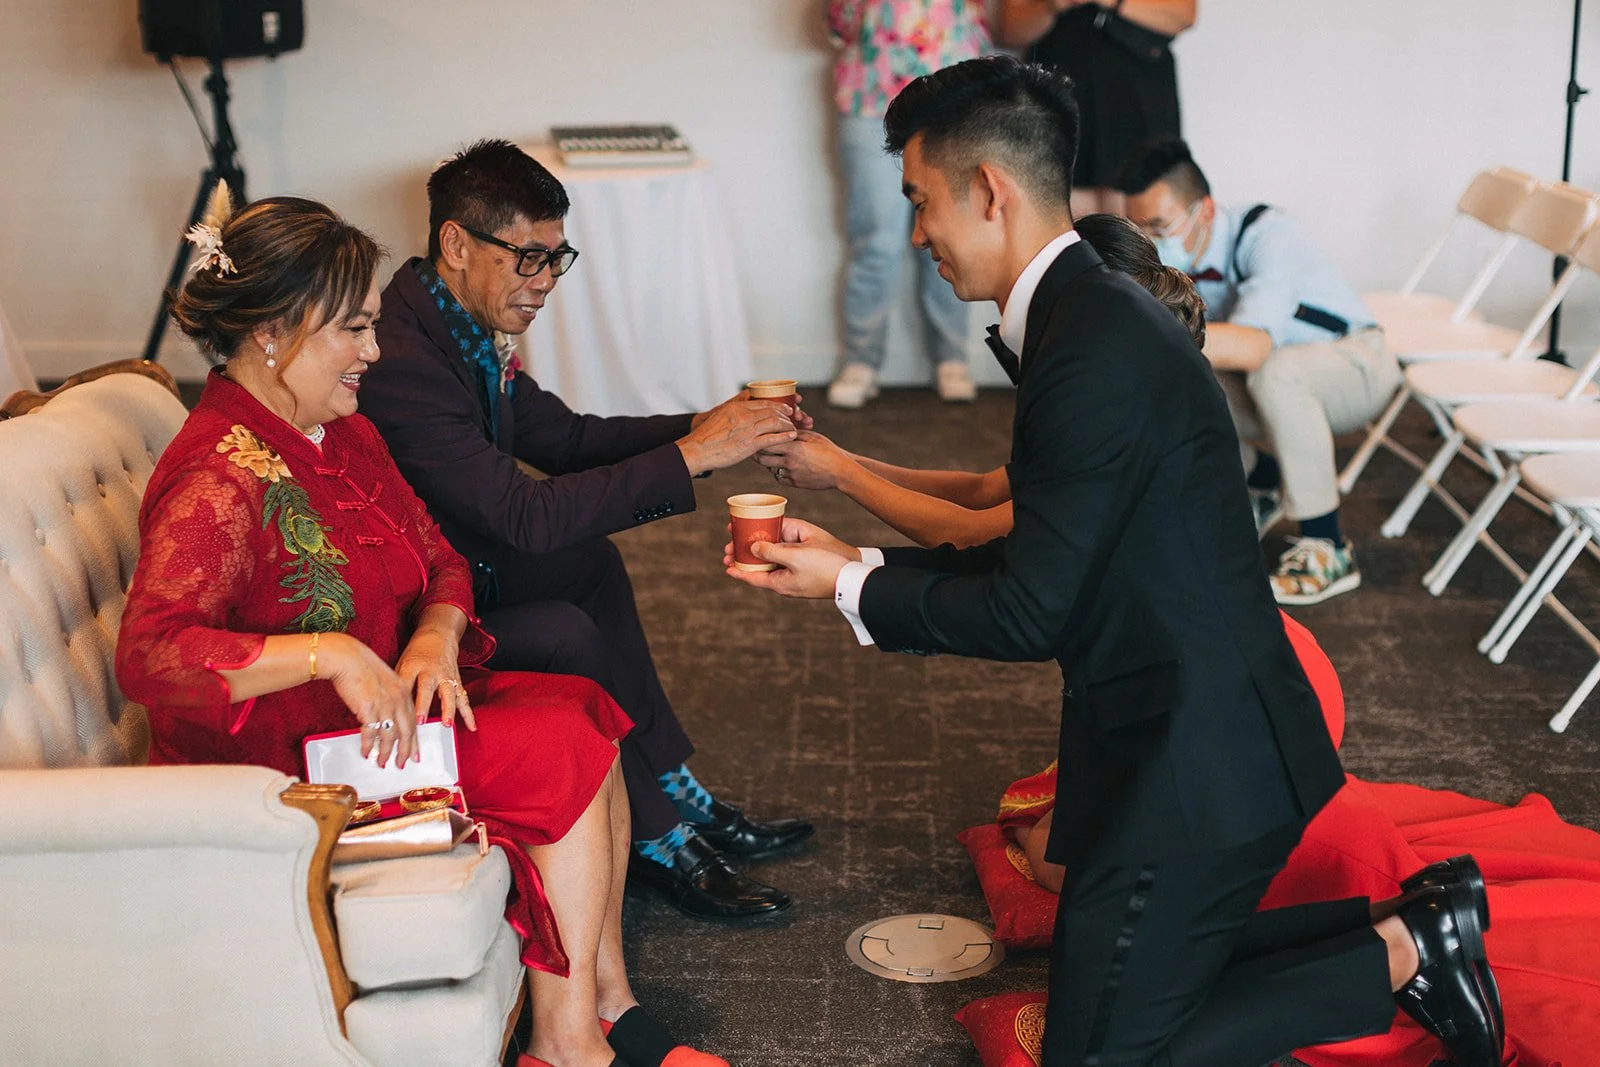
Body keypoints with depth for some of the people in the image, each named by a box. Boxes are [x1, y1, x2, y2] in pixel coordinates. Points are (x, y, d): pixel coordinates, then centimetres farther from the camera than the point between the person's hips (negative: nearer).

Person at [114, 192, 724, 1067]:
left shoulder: (344, 437, 9)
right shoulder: (219, 482, -22)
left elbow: (440, 561, 13)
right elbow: (150, 654, -33)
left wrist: (436, 637, -10)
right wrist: (331, 653, -37)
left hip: (382, 709, 9)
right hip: (283, 765, -9)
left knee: (585, 716, -5)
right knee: (567, 754, -16)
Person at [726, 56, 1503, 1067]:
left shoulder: (1098, 351, -23)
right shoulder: (1099, 312, 9)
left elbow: (1028, 612, -19)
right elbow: (1041, 563, 13)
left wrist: (852, 588, -7)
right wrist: (858, 562, 10)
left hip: (1196, 761, -10)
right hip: (1202, 729, 10)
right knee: (1153, 967, 24)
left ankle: (1402, 952, 4)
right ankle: (1413, 926, 20)